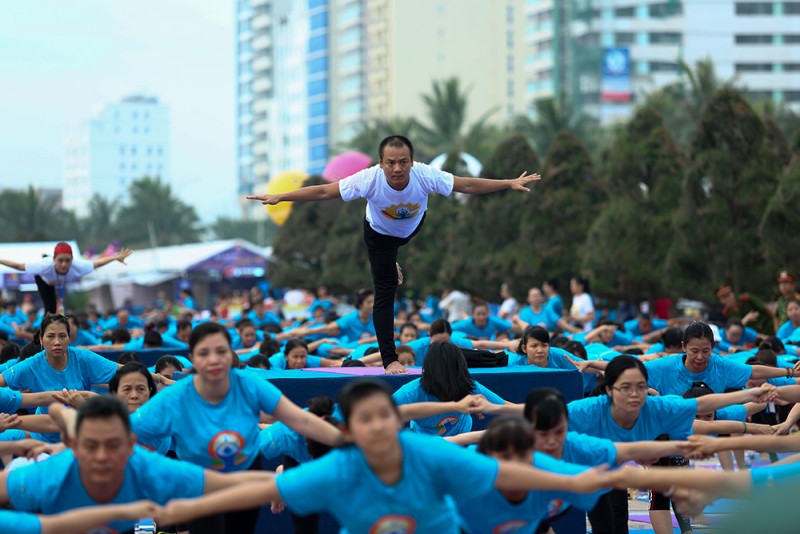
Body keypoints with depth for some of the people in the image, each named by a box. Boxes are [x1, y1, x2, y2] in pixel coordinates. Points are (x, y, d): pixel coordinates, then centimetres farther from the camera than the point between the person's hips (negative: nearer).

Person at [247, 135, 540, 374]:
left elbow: (468, 185, -28)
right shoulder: (369, 179, -40)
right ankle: (390, 360, -2)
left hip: (414, 227, 2)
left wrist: (510, 184, -28)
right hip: (380, 234, -2)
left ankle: (393, 263, 70)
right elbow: (324, 191, -33)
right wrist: (280, 197, -34)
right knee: (385, 294, -5)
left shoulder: (425, 175, -37)